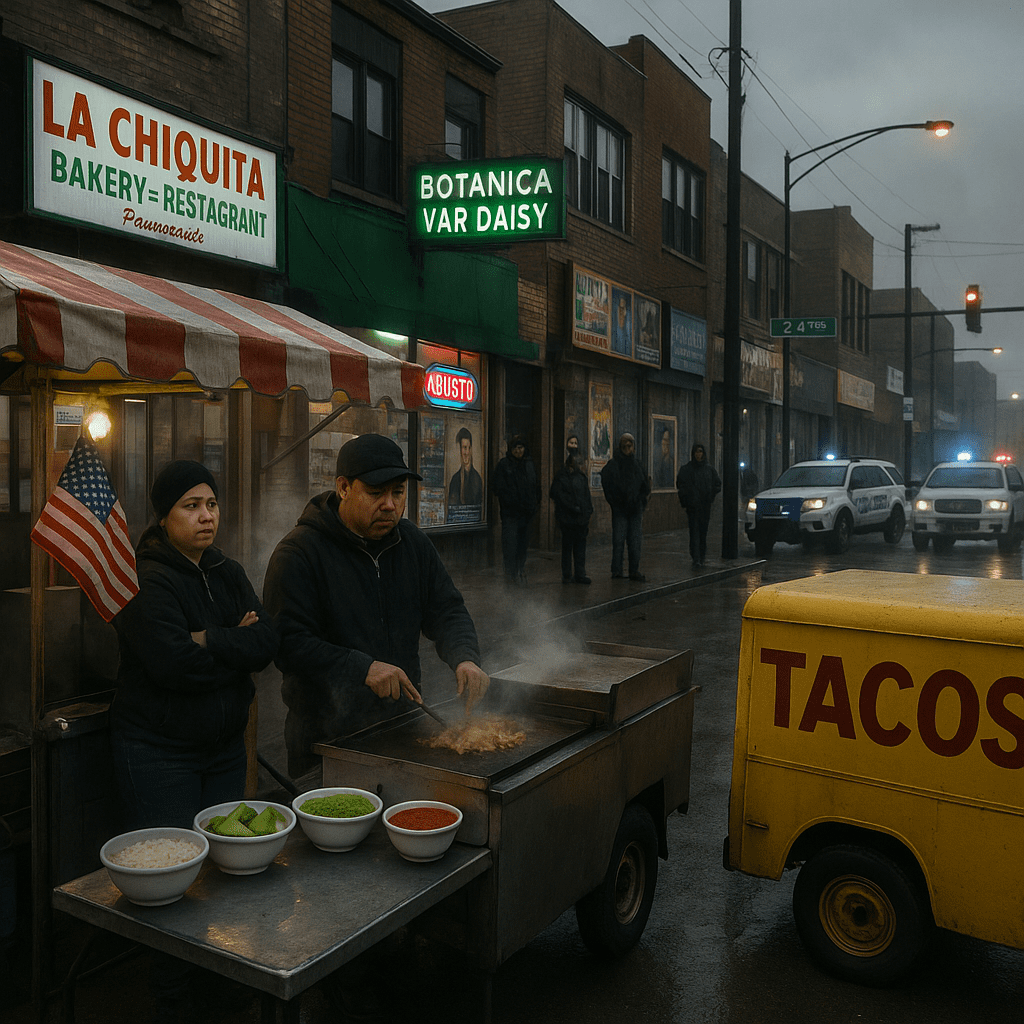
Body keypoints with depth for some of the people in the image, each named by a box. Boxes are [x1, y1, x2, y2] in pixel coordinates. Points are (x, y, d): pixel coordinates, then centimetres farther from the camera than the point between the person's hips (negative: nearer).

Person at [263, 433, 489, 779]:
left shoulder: (413, 542, 5)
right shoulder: (298, 553, -14)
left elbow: (446, 611, 8)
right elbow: (287, 643, -20)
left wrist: (465, 658, -13)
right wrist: (362, 668, -29)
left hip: (401, 724, 6)